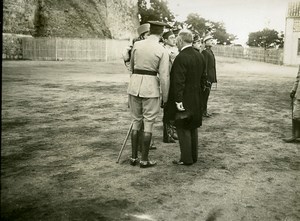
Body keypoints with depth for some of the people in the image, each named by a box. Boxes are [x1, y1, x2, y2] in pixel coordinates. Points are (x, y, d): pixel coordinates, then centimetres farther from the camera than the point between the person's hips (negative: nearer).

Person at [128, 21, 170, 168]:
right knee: (148, 123, 6)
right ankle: (144, 160, 9)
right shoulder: (162, 51, -7)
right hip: (151, 86, -3)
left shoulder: (137, 45, 3)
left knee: (136, 121, 15)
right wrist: (165, 97, -1)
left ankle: (133, 157, 17)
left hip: (134, 84, 4)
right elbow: (164, 76, -10)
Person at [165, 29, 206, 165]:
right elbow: (203, 78, 14)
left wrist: (178, 100, -19)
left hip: (184, 100, -8)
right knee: (193, 128, 16)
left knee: (183, 129, 0)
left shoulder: (181, 58, -18)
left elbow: (179, 81, -21)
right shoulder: (200, 56, 8)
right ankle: (194, 156, 25)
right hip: (196, 100, 9)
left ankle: (186, 158, 5)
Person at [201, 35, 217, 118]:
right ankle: (203, 111, 5)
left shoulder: (210, 51, 15)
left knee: (206, 94, 13)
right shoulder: (205, 52, -15)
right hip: (207, 77, -9)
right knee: (205, 94, -3)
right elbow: (204, 66, -19)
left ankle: (204, 110, 21)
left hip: (210, 77, 9)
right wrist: (206, 78, -21)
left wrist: (213, 78, 18)